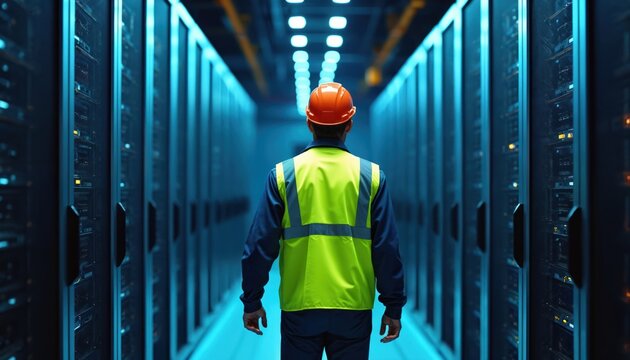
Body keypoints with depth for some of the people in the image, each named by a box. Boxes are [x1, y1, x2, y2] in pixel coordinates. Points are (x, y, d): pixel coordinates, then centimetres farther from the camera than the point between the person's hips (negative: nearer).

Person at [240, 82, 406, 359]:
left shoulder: (283, 174, -3)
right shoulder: (371, 175, -2)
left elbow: (260, 245, -3)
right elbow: (387, 249, -3)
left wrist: (252, 302, 7)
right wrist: (393, 307, 6)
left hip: (299, 308, 0)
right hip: (354, 310, 0)